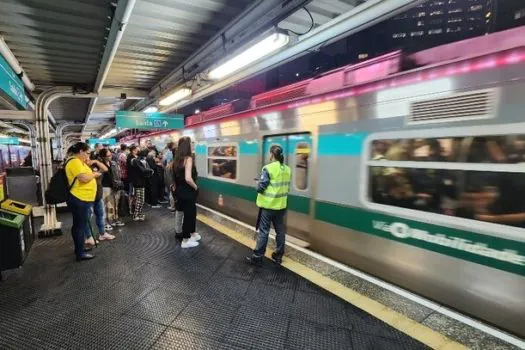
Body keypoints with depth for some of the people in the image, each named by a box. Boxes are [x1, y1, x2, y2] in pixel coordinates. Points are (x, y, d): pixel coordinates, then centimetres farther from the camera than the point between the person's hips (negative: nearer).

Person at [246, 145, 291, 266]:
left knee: (263, 231, 2)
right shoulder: (288, 169, 4)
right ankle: (278, 256, 25)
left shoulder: (268, 168, -16)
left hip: (269, 205, -6)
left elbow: (260, 188, -15)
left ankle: (257, 257, 11)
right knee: (280, 230, 13)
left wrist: (259, 184, 5)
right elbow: (287, 188, 12)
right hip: (281, 205, 6)